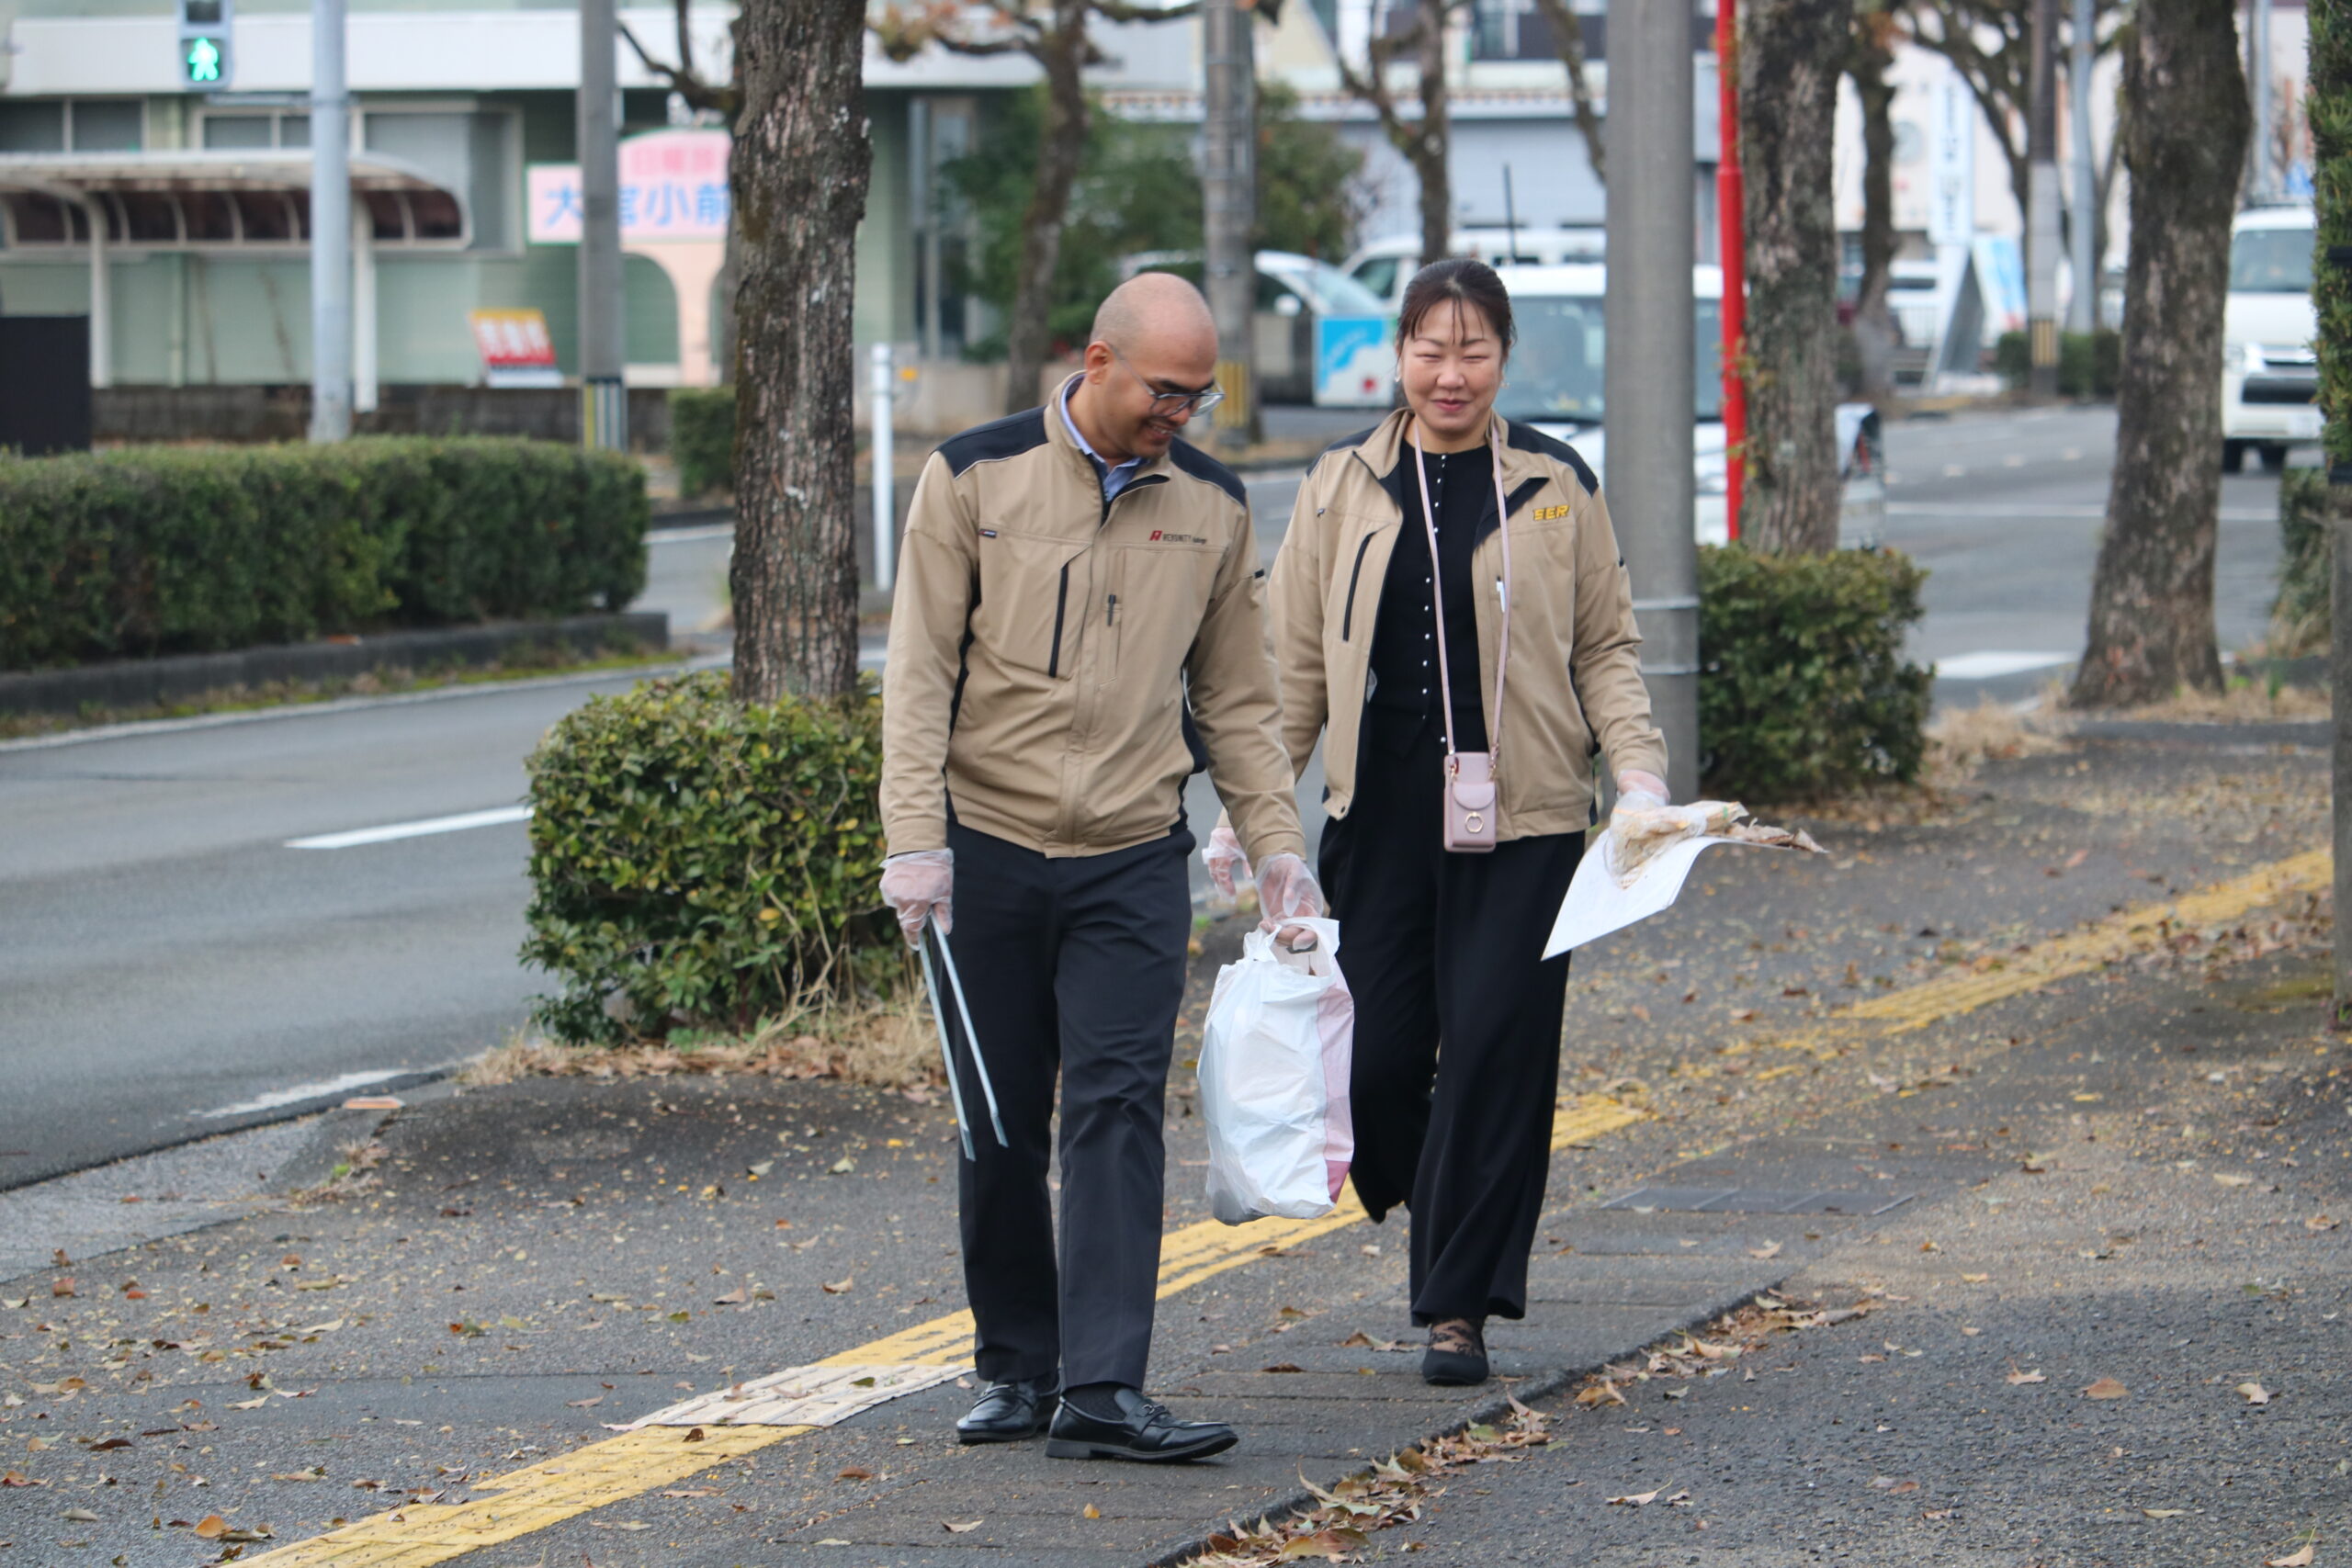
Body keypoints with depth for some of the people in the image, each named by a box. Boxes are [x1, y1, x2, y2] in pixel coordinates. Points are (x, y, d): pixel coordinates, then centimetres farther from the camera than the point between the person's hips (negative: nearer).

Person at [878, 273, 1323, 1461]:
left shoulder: (1211, 505, 7)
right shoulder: (974, 479, -2)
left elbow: (1237, 698, 15)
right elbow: (919, 672, -3)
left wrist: (1277, 847, 7)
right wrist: (916, 841, -10)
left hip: (1134, 867, 1)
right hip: (988, 852, -1)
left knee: (1118, 1114, -10)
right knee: (999, 1130, 5)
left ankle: (1102, 1389, -13)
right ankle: (1018, 1369, 18)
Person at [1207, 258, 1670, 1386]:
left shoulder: (1555, 487, 5)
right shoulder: (1342, 488, 7)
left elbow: (1606, 648, 11)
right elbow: (1295, 661, 11)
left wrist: (1638, 769, -4)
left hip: (1519, 823, -2)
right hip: (1379, 817, 2)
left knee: (1493, 1052, -7)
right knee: (1376, 1057, -2)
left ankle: (1460, 1304, 2)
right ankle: (1436, 1218, 29)